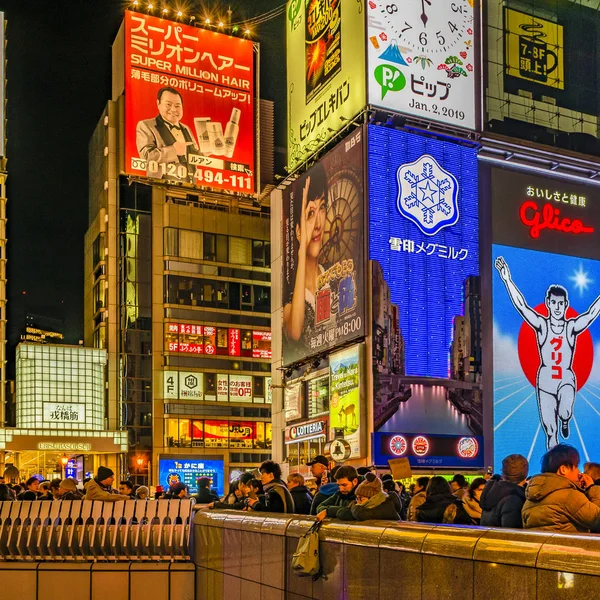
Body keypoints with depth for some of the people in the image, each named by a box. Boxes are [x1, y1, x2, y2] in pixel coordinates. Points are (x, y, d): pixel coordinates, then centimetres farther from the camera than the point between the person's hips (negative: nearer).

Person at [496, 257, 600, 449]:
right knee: (550, 431, 2)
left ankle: (565, 421, 10)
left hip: (567, 380, 0)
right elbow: (521, 305, -11)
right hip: (545, 381, 0)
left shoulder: (572, 327, -1)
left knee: (565, 412, -27)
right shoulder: (541, 325, -3)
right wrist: (507, 280, -20)